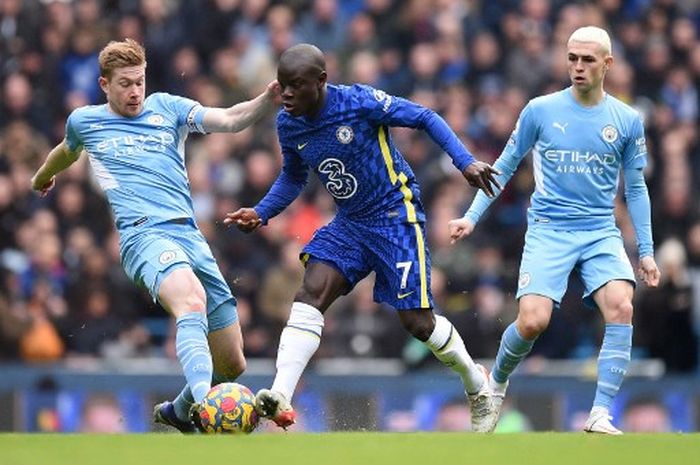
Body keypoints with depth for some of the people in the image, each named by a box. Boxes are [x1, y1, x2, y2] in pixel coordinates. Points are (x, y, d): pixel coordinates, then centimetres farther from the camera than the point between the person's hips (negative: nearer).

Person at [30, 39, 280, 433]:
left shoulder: (167, 108, 17)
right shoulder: (84, 121, 17)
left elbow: (230, 120, 3)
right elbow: (67, 152, 41)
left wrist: (268, 100, -15)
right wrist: (43, 176, 58)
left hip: (190, 234, 4)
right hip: (144, 233, -4)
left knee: (233, 364, 3)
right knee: (191, 298, -39)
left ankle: (180, 410, 35)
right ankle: (205, 405, -59)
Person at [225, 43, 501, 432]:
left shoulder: (360, 102, -21)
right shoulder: (288, 124, -3)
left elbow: (426, 118, -11)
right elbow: (293, 178, 16)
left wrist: (465, 161, -20)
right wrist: (261, 214, 1)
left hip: (396, 215, -5)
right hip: (350, 223, 5)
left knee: (417, 321, -4)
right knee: (310, 295, -17)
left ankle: (477, 384, 24)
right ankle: (280, 398, -27)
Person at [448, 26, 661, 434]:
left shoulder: (628, 120, 3)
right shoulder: (540, 110, 0)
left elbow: (636, 188, 12)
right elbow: (505, 166, 10)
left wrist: (646, 251, 8)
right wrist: (472, 216, 5)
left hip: (601, 232, 1)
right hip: (548, 229, -1)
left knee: (621, 307, -25)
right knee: (533, 321, -18)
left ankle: (600, 416, -21)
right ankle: (496, 383, 15)